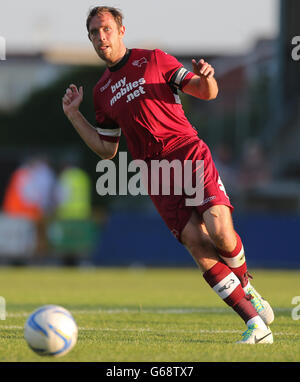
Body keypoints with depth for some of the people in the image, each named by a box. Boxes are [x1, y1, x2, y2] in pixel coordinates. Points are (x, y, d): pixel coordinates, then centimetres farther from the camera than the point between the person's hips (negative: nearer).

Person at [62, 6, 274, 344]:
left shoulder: (153, 60, 9)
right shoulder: (102, 91, 20)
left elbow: (207, 93, 6)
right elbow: (107, 149, 24)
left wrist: (206, 78, -17)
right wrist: (74, 115, 17)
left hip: (190, 154, -3)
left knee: (220, 233, -22)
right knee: (195, 242, -16)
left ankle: (245, 287, 11)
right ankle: (255, 323, -15)